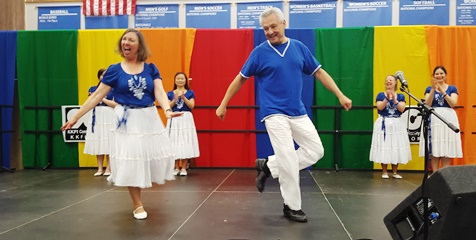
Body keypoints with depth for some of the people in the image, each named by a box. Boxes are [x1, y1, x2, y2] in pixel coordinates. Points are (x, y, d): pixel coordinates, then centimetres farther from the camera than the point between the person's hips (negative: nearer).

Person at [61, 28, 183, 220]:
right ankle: (137, 205, 17)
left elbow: (160, 92, -10)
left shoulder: (151, 69, 1)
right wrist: (76, 117, -4)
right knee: (130, 161, 1)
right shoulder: (114, 70, -2)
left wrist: (167, 110, -30)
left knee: (153, 156, 8)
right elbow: (97, 96, -1)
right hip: (127, 121, -2)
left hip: (149, 118, 2)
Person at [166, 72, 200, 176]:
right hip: (174, 119, 1)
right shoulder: (170, 93, 8)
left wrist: (183, 97, -17)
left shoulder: (190, 92, 5)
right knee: (175, 142, 1)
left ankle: (184, 168, 5)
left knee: (185, 141, -2)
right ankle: (177, 168, 11)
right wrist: (175, 99, -15)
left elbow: (192, 106, -6)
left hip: (186, 118, -1)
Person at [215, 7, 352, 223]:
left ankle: (269, 166, 14)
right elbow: (240, 79, 3)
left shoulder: (299, 47, 4)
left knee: (316, 151, 4)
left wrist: (340, 95, 5)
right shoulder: (260, 52, -4)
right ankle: (292, 206, 12)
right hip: (274, 113, -5)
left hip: (298, 112, 5)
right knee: (289, 159, -7)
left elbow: (319, 73, 9)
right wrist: (223, 105, 4)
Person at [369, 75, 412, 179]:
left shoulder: (400, 96, 7)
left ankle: (395, 172, 14)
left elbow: (402, 109, -7)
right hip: (384, 124, -2)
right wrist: (387, 97, -18)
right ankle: (384, 171, 6)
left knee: (396, 147, 4)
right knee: (384, 147, -3)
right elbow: (380, 107, -12)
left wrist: (394, 99, -15)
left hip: (397, 124, 2)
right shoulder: (381, 95, 2)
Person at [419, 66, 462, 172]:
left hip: (448, 119, 0)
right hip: (433, 119, 0)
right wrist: (433, 89, -12)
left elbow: (453, 104, -6)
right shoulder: (429, 89, 10)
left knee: (447, 148, -1)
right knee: (434, 148, -3)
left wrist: (442, 91, -13)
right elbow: (427, 105, -5)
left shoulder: (452, 88, 10)